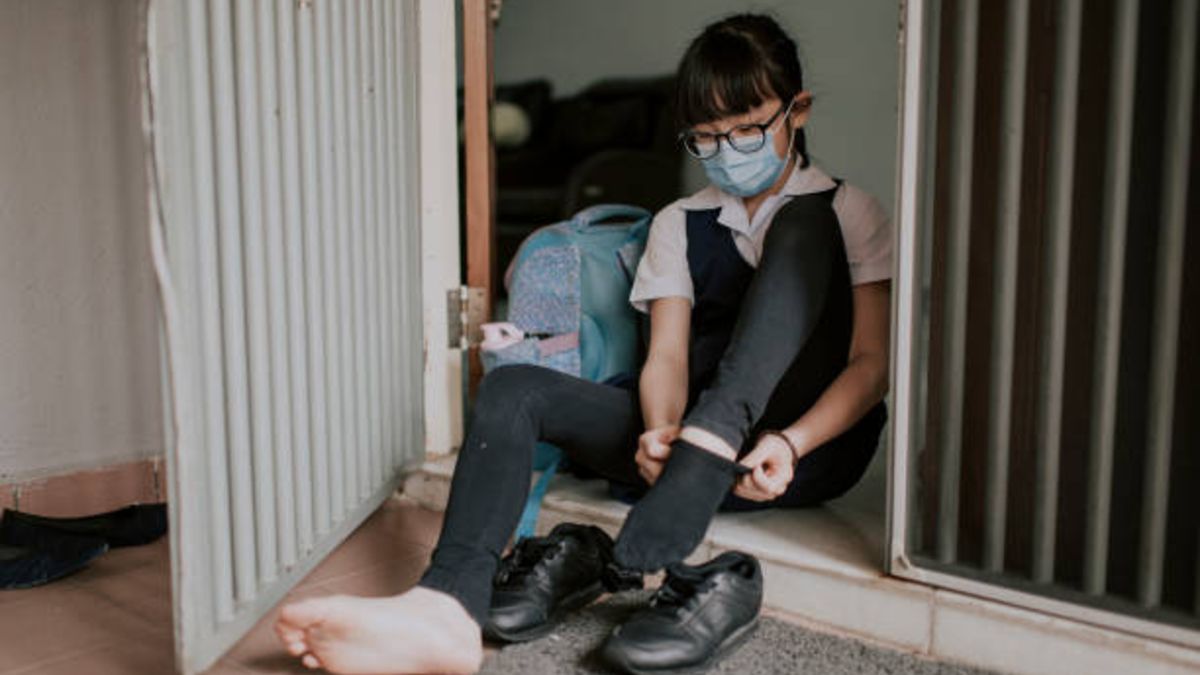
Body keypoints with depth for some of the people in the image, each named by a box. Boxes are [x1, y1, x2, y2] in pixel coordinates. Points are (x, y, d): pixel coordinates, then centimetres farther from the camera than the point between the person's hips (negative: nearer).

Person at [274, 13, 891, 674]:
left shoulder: (850, 213, 7)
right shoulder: (679, 224, 15)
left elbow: (872, 362, -5)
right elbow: (667, 355, 2)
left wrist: (787, 443, -24)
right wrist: (661, 434, -22)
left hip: (813, 441, -3)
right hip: (702, 450, 3)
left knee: (800, 224, -22)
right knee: (511, 388, -15)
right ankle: (449, 608, -42)